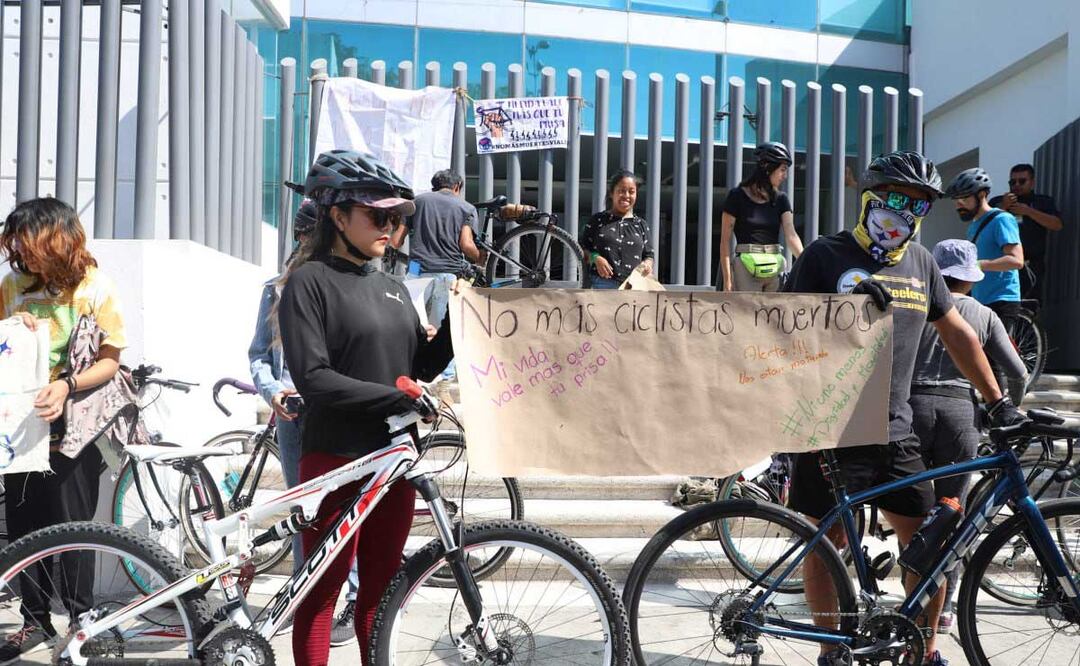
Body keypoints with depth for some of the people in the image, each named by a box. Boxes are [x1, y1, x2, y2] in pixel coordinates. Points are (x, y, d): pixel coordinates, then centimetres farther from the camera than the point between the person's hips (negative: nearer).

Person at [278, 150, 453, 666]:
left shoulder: (393, 289, 15)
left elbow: (421, 367, 12)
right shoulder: (310, 281, -6)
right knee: (322, 594, 1)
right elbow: (313, 379, -16)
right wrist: (399, 397, -21)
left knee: (381, 591, 13)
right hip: (336, 456, -6)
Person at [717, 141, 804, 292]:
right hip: (746, 269, -5)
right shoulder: (737, 196, -3)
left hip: (775, 270, 5)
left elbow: (791, 235, -4)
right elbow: (725, 241, -4)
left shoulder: (780, 199, 9)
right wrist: (727, 280, -10)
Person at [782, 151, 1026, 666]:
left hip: (894, 433, 5)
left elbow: (958, 335, 18)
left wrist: (999, 405, 18)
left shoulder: (921, 262, 12)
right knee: (825, 545, 4)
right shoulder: (826, 255, -3)